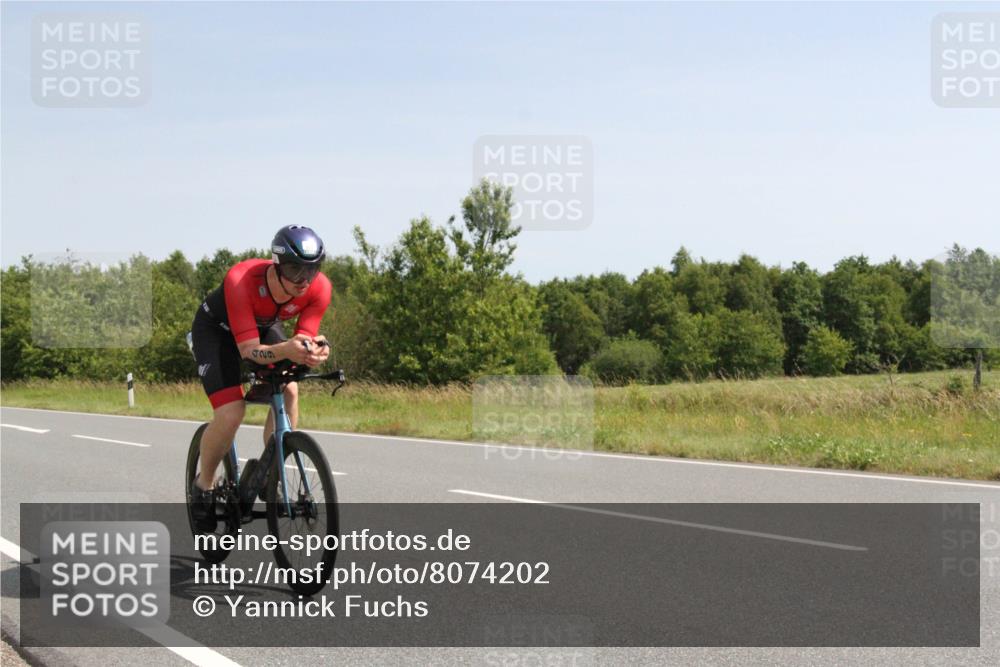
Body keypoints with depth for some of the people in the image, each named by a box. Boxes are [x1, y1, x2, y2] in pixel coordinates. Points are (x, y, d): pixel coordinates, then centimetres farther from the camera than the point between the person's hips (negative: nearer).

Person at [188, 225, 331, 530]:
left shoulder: (319, 288, -29)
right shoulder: (241, 280, -41)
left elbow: (304, 339, -23)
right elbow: (248, 349, -40)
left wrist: (315, 350, -48)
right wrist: (285, 350, -60)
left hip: (266, 326, 4)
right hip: (216, 329, -4)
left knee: (288, 390, -22)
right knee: (231, 414, -20)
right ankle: (204, 485, 6)